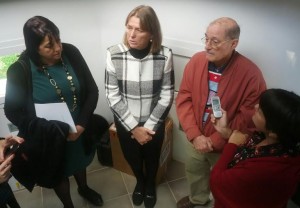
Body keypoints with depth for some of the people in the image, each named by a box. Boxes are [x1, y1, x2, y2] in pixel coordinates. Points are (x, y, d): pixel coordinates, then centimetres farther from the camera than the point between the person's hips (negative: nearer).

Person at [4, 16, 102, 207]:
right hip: (49, 139, -3)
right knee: (59, 174, 23)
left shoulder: (71, 53, -16)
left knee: (79, 162, 31)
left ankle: (84, 188, 64)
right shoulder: (20, 71, -22)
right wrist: (50, 131, -25)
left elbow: (92, 90, -10)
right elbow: (12, 111, -15)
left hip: (79, 131, 3)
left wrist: (82, 124, -20)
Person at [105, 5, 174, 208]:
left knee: (152, 158, 23)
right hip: (125, 122, 1)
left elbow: (167, 95, -11)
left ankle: (150, 183, 57)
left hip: (154, 123, 0)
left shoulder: (164, 55, -19)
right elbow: (113, 96, -14)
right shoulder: (114, 54, -19)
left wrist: (149, 126, -13)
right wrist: (134, 127, -14)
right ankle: (139, 181, 58)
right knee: (132, 158, 24)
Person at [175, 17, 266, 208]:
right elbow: (184, 99, -9)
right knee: (194, 171, 29)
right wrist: (195, 135, -19)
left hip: (226, 144, -4)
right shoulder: (196, 61, -12)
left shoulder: (251, 74, -24)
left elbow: (248, 118, -20)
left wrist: (215, 141, -20)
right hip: (196, 138, 4)